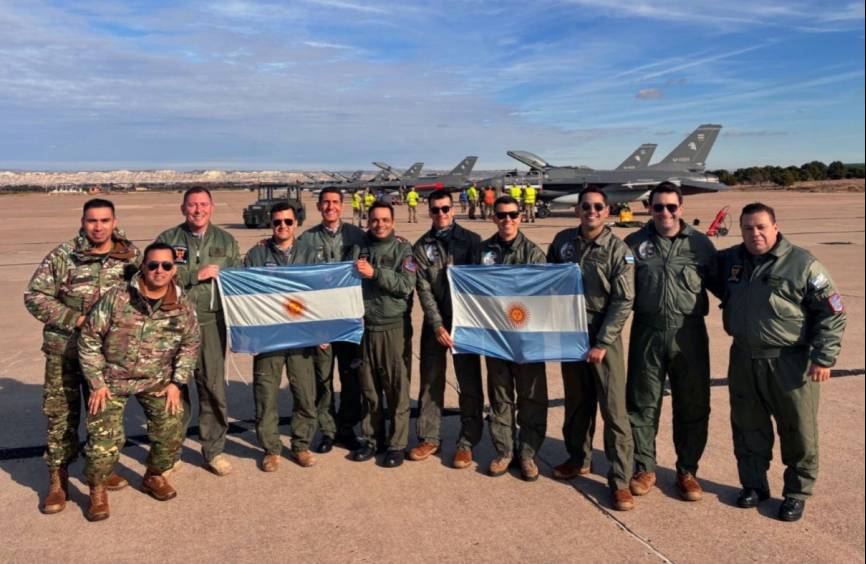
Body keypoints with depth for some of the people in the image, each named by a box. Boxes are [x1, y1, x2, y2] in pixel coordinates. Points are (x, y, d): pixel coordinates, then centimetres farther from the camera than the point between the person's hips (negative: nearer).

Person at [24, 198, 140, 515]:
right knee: (61, 414, 4)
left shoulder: (131, 256, -2)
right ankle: (58, 479, 18)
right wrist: (74, 319, -15)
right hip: (64, 349, -2)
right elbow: (34, 296, -6)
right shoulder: (63, 256, -8)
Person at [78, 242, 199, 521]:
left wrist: (177, 383, -1)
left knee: (172, 429, -5)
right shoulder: (116, 298, -14)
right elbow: (88, 339, -8)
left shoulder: (183, 308, -6)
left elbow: (190, 345, 8)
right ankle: (97, 489, 17)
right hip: (112, 378, -2)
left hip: (157, 380, 3)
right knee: (105, 438, -11)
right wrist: (97, 383, -10)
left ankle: (154, 476, 24)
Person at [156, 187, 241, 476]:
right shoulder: (167, 239, 4)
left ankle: (214, 450, 16)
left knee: (213, 386, 2)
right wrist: (196, 274, -15)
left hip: (211, 322, 1)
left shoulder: (226, 241, 11)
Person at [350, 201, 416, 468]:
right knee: (369, 388, 12)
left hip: (394, 327, -3)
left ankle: (396, 444, 12)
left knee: (397, 388, 1)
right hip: (365, 325, 4)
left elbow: (406, 284, -12)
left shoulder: (402, 248, -1)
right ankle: (371, 439, 25)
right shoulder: (360, 247, 10)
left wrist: (375, 273, -17)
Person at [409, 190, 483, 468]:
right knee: (431, 382, 9)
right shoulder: (421, 246, 4)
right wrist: (437, 325, -11)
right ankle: (429, 438, 22)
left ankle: (467, 443, 13)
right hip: (435, 322, 2)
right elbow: (423, 289, -2)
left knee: (470, 383, 2)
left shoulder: (471, 240, 0)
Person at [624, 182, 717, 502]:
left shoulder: (700, 244, 5)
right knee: (642, 403, 8)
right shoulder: (635, 243, 4)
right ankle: (644, 468, 23)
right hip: (647, 332, 0)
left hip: (689, 333, 0)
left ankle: (687, 470, 25)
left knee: (692, 406, 8)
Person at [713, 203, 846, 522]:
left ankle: (797, 492, 24)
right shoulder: (730, 261, 4)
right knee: (748, 429, 15)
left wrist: (824, 357, -12)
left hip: (790, 364, -4)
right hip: (744, 361, 4)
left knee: (799, 432, 7)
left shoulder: (802, 264, -10)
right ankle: (754, 484, 31)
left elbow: (832, 313, -7)